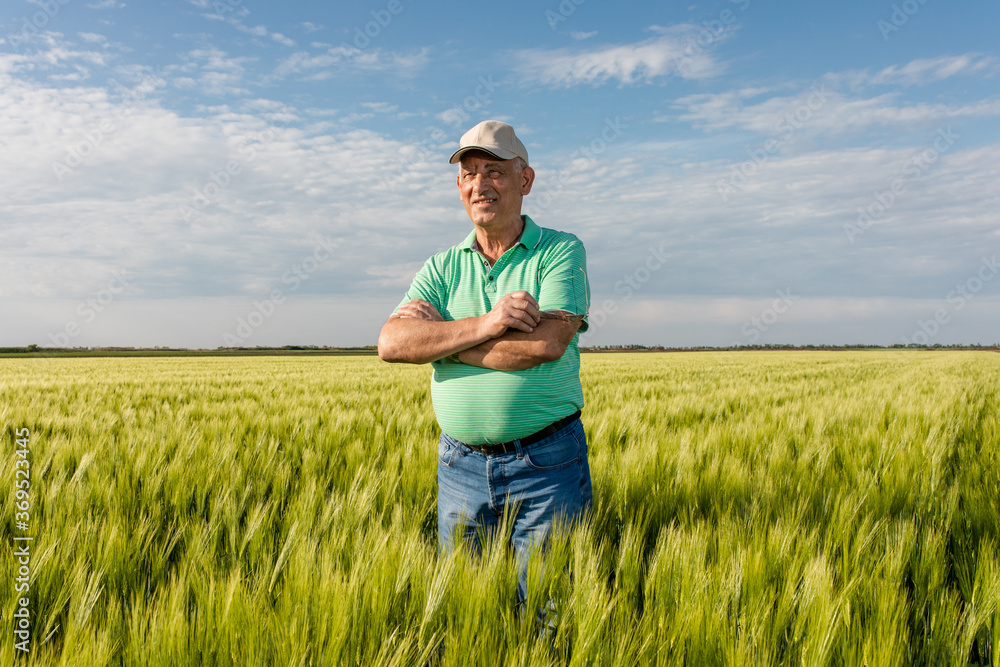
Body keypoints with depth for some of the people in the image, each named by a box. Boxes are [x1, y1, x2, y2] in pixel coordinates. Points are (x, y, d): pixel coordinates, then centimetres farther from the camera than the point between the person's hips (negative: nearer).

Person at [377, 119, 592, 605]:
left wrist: (437, 333, -11)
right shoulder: (442, 267, 8)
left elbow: (546, 344, -19)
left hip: (546, 463, -3)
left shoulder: (562, 251, -2)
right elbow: (391, 344, -7)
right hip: (461, 464, 4)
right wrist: (484, 324, -19)